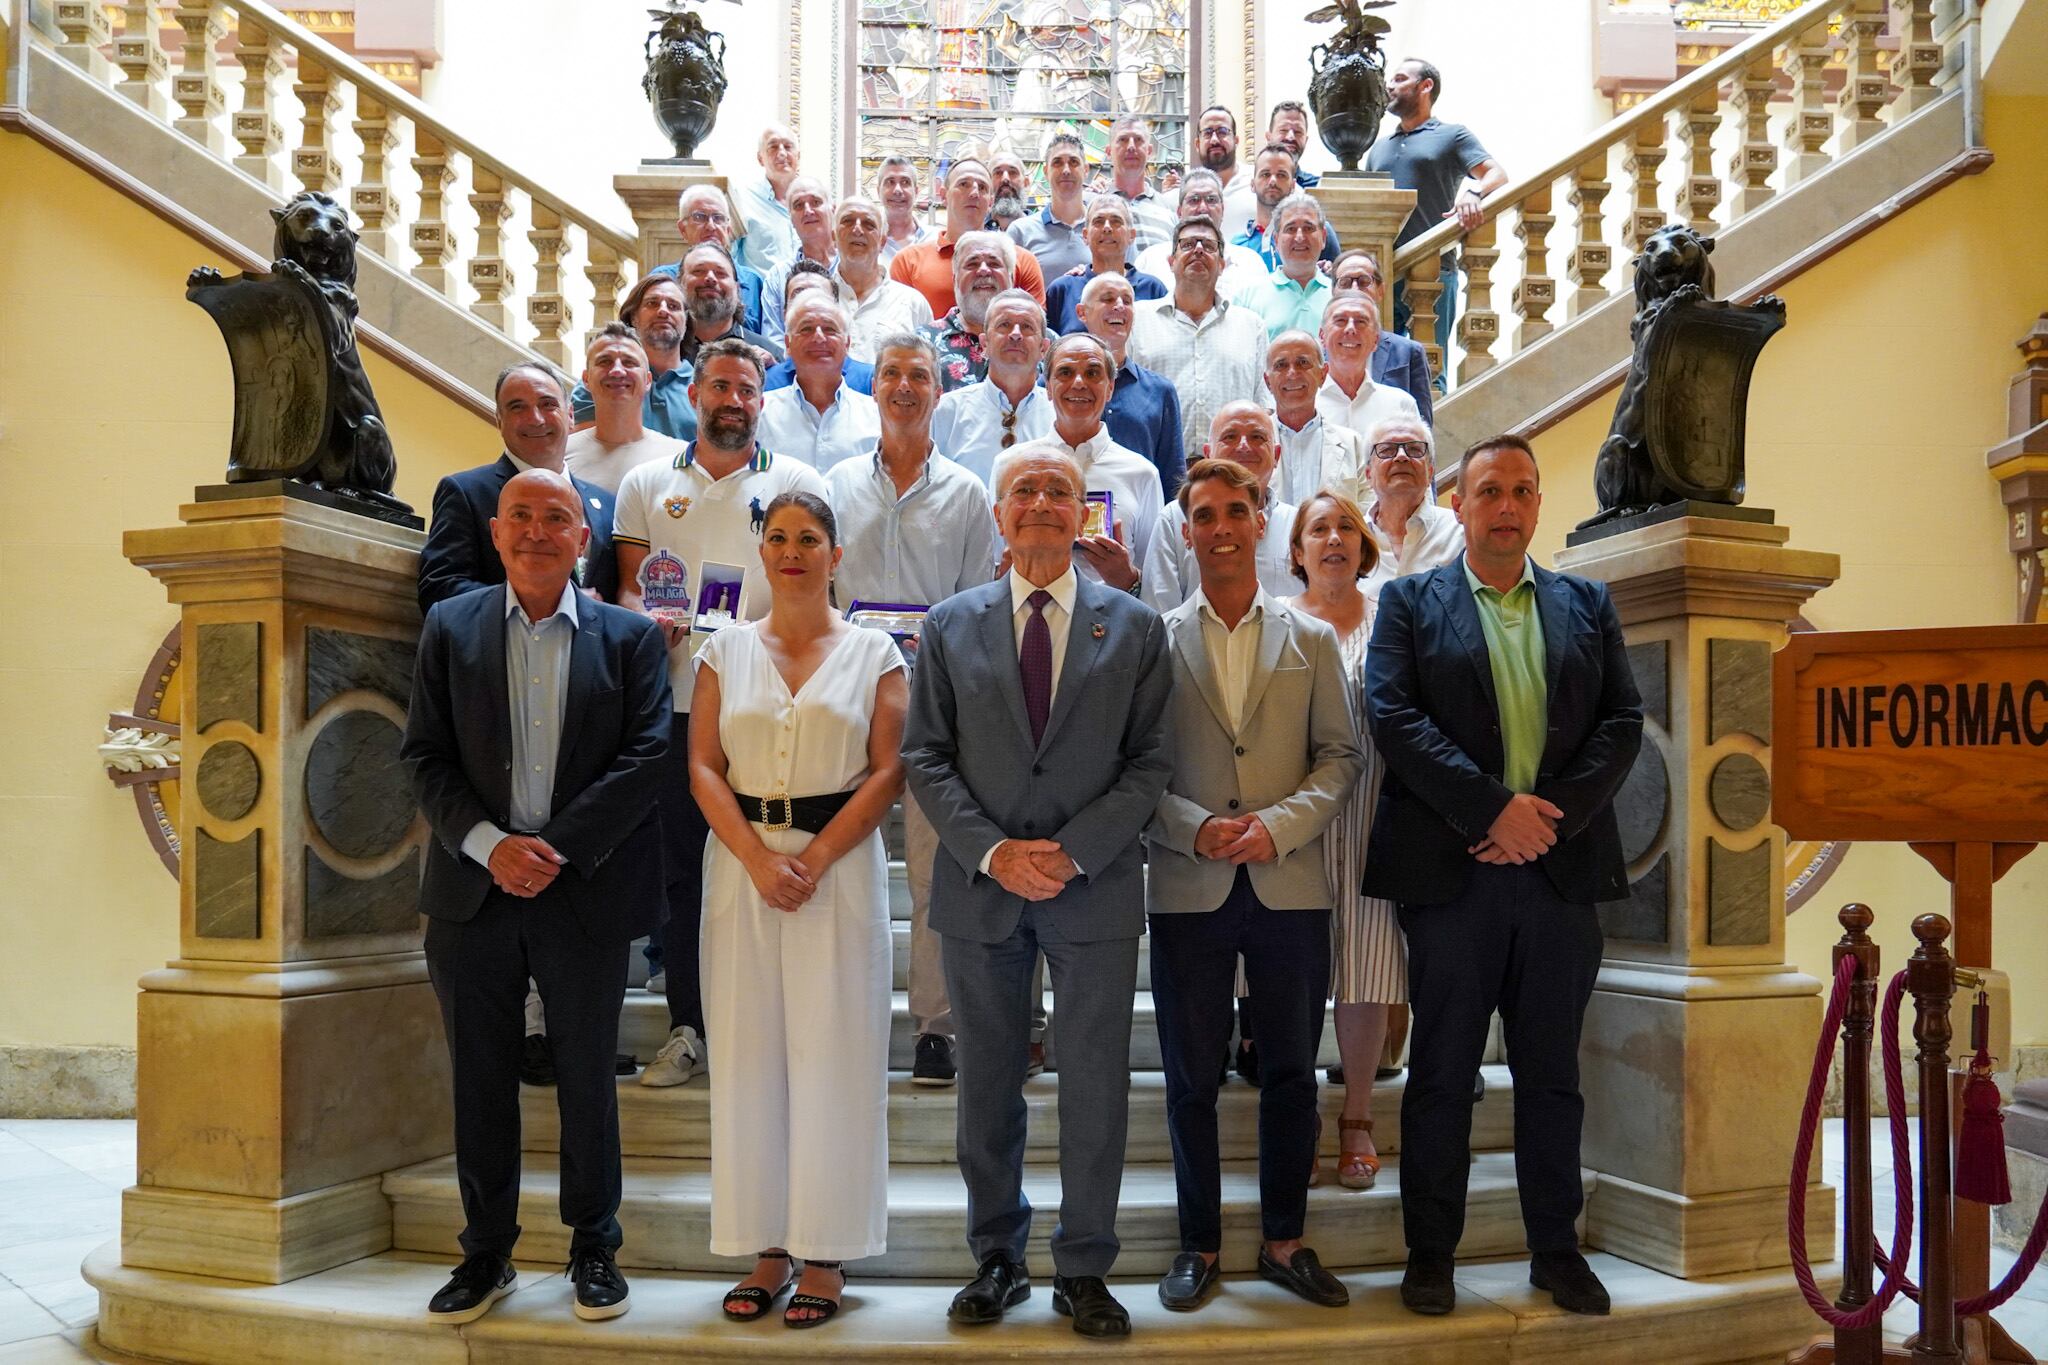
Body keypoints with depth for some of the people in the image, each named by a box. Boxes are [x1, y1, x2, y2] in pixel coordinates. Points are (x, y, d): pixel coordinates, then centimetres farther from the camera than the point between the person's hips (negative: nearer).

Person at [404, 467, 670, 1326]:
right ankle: (486, 1253, 25)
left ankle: (594, 1248, 24)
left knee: (587, 1078, 9)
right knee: (479, 1080, 10)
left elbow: (646, 757, -6)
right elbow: (424, 756, 1)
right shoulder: (450, 627, 7)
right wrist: (488, 844, -13)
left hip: (586, 892, -1)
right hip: (472, 892, 2)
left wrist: (558, 849, -15)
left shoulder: (629, 637, 3)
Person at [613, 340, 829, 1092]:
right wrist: (645, 619, -10)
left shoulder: (797, 481, 8)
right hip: (676, 700, 2)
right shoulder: (647, 484, 14)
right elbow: (629, 584, 12)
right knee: (681, 867, 6)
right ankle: (686, 1026, 16)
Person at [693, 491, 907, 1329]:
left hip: (842, 864, -2)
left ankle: (826, 1255, 10)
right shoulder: (725, 650, 10)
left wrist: (814, 859, -13)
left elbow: (887, 771, -3)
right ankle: (765, 1250, 13)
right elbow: (703, 767, 3)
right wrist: (760, 857, -12)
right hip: (742, 862, 2)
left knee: (833, 1052, 0)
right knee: (747, 1052, 3)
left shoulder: (873, 653, 5)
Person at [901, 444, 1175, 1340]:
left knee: (1095, 1088, 5)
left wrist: (1074, 852, -12)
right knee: (988, 1085, 11)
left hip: (1095, 888, -1)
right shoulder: (949, 626, 6)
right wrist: (991, 850, -11)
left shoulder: (1135, 627, 4)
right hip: (980, 887, 1)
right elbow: (924, 757, 2)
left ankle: (1084, 1271, 19)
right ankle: (996, 1258, 25)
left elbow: (1150, 759, 0)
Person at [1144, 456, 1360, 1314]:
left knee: (1291, 1074, 9)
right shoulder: (1153, 640, 4)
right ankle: (1199, 1243, 22)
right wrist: (1195, 828, -15)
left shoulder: (1312, 640, 8)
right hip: (1188, 889, -1)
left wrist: (1280, 824, -11)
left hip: (1290, 886, 1)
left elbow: (1339, 755, 5)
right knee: (1191, 1077, 8)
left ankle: (1284, 1241, 24)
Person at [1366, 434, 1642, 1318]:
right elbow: (1393, 715, -8)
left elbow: (1622, 721, 4)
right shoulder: (1410, 601, 5)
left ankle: (1556, 1248, 24)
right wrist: (1494, 806, -16)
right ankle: (1430, 1254, 16)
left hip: (1562, 866, 3)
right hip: (1451, 871, -2)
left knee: (1552, 1073, 12)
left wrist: (1555, 814, -10)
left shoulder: (1588, 604, 14)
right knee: (1441, 1072, 5)